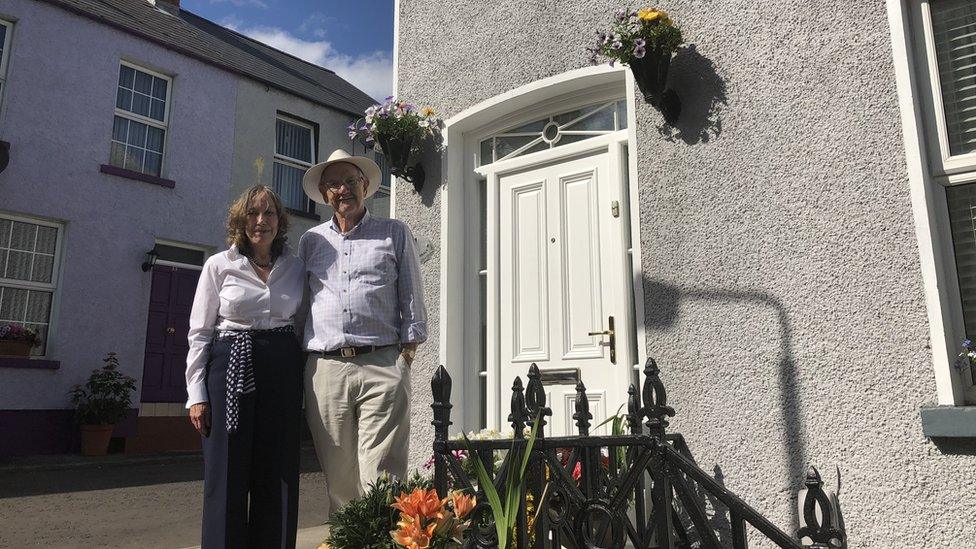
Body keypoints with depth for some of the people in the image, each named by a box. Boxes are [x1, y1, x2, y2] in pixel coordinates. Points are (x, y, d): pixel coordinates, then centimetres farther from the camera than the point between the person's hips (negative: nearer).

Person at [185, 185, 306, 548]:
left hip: (283, 371, 2)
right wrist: (196, 394, -4)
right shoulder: (219, 266, 3)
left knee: (277, 476, 5)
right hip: (230, 368, -2)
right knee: (228, 477, 1)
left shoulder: (296, 268, 9)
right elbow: (200, 332, 2)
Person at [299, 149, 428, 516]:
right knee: (339, 480, 7)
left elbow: (411, 296, 9)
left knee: (381, 479, -8)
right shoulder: (310, 241, 20)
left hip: (382, 365, -3)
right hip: (325, 370, 3)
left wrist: (408, 348, -1)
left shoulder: (394, 233, 12)